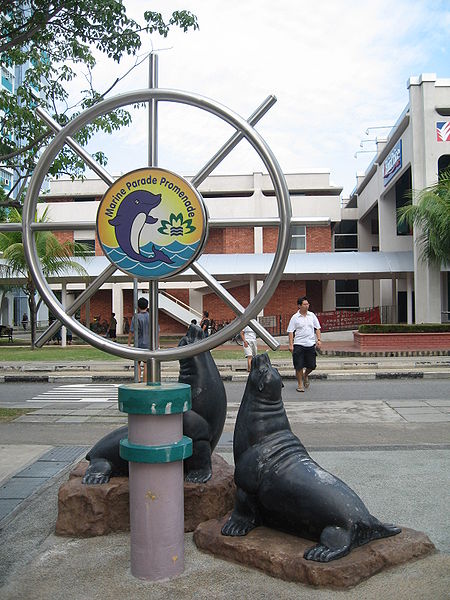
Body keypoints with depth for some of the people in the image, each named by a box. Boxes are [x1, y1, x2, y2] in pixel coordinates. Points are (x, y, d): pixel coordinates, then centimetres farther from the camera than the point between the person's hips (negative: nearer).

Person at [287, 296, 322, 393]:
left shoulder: (312, 315, 8)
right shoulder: (295, 317, -2)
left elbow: (317, 328, 13)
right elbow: (290, 331, -2)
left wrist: (318, 340, 2)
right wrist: (291, 345, -9)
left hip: (311, 344, 3)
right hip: (299, 345, -3)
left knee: (311, 365, 7)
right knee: (299, 366, -1)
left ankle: (305, 376, 36)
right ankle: (300, 384, 13)